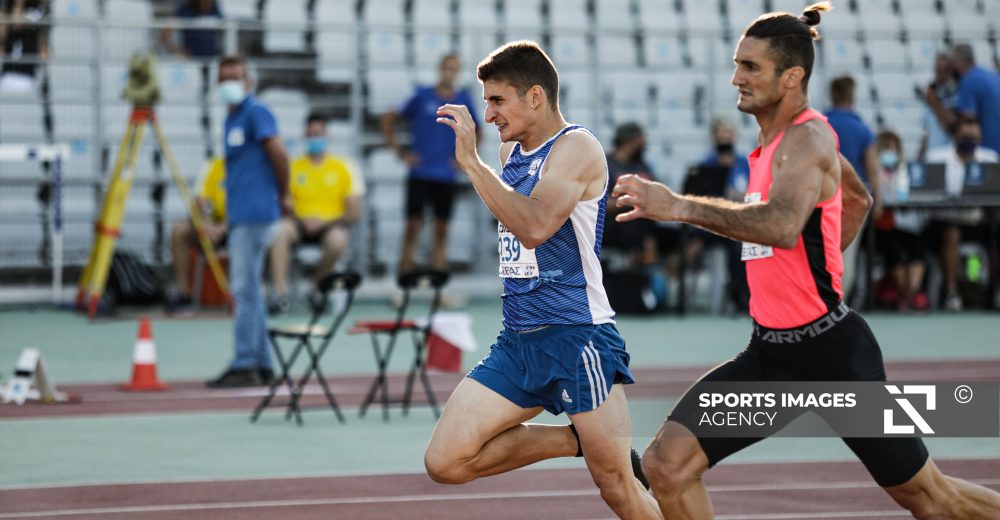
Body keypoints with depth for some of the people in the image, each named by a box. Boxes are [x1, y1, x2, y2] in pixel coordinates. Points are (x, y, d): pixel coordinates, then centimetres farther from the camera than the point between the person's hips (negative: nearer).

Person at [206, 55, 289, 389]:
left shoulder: (256, 113, -9)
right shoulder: (231, 119, 18)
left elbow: (278, 155, -17)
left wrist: (281, 197, -7)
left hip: (255, 214, -10)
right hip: (239, 215, 10)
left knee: (244, 290, -10)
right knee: (248, 290, 11)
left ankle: (245, 365, -9)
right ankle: (261, 365, 15)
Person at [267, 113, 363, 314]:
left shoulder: (342, 168, 6)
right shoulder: (293, 167, 9)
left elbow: (354, 213, 1)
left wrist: (323, 222, -12)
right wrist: (296, 217, -17)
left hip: (331, 224, -1)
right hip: (301, 223, 1)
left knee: (337, 240, -37)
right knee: (280, 230, -33)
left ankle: (318, 286, -9)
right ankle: (281, 292, -37)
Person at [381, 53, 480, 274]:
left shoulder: (463, 100, 5)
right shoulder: (422, 96, -1)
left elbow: (476, 132, 18)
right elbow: (388, 120, 5)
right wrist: (399, 151, -1)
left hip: (446, 175, 2)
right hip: (419, 172, -2)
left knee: (441, 228, 3)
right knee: (413, 225, -4)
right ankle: (404, 276, -3)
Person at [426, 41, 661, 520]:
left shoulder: (577, 147, -11)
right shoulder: (510, 150, 14)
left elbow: (535, 227, -28)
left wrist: (471, 162, -28)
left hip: (577, 337, -8)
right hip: (518, 341, 8)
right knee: (445, 462, -6)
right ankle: (576, 439, 9)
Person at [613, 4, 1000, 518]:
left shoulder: (807, 140, -17)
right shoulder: (775, 138, 10)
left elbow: (782, 225, -40)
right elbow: (858, 199, 29)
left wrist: (679, 206, -43)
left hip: (830, 352, -8)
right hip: (771, 354, 8)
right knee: (667, 462, -9)